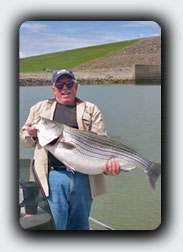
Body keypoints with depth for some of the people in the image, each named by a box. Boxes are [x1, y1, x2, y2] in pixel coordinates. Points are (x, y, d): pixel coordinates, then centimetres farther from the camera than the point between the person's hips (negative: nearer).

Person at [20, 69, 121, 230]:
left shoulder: (91, 110, 13)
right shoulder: (40, 108, 16)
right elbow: (24, 139, 20)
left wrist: (109, 162, -18)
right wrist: (31, 134, -4)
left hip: (84, 177, 1)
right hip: (52, 176, 0)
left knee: (80, 225, 13)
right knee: (54, 225, -1)